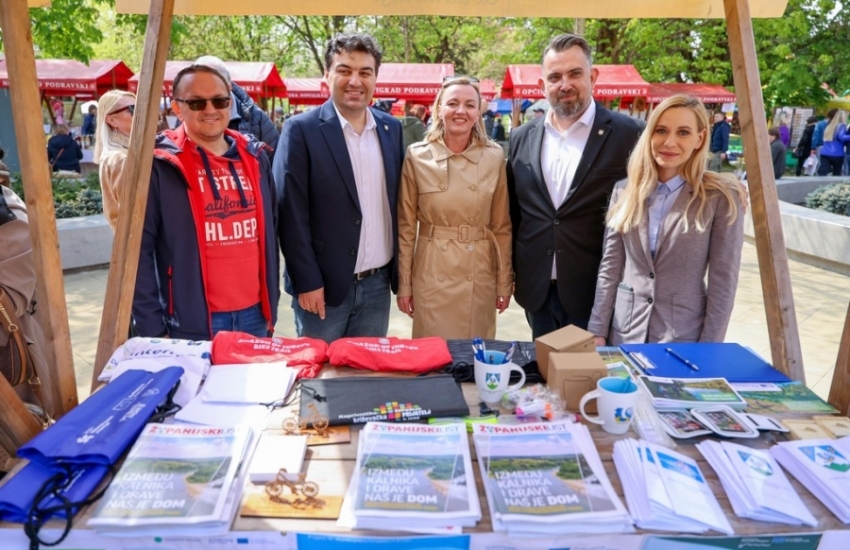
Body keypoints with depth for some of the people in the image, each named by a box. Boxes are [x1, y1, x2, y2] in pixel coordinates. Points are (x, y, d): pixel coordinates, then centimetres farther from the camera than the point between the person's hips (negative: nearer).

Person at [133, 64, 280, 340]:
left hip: (254, 316, 5)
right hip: (191, 324, -4)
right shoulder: (159, 164, -8)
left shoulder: (254, 157, 6)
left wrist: (271, 306, 11)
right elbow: (139, 249, -7)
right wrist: (152, 329, -9)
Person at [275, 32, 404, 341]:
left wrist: (397, 270, 8)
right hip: (324, 284, -4)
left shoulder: (392, 128, 6)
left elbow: (397, 203, 10)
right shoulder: (301, 130, -9)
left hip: (378, 285, 4)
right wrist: (307, 281, -13)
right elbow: (291, 213, -11)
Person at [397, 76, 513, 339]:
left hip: (480, 275, 2)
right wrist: (403, 283, -1)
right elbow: (406, 226, 0)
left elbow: (502, 225, 4)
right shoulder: (417, 156, -5)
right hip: (431, 273, -1)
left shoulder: (495, 157, -2)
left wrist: (505, 282, 5)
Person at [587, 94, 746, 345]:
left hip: (685, 337, -2)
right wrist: (597, 332, -1)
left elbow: (723, 280, -7)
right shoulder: (625, 191, 1)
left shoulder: (721, 197, -7)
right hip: (624, 332, 3)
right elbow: (610, 267, 2)